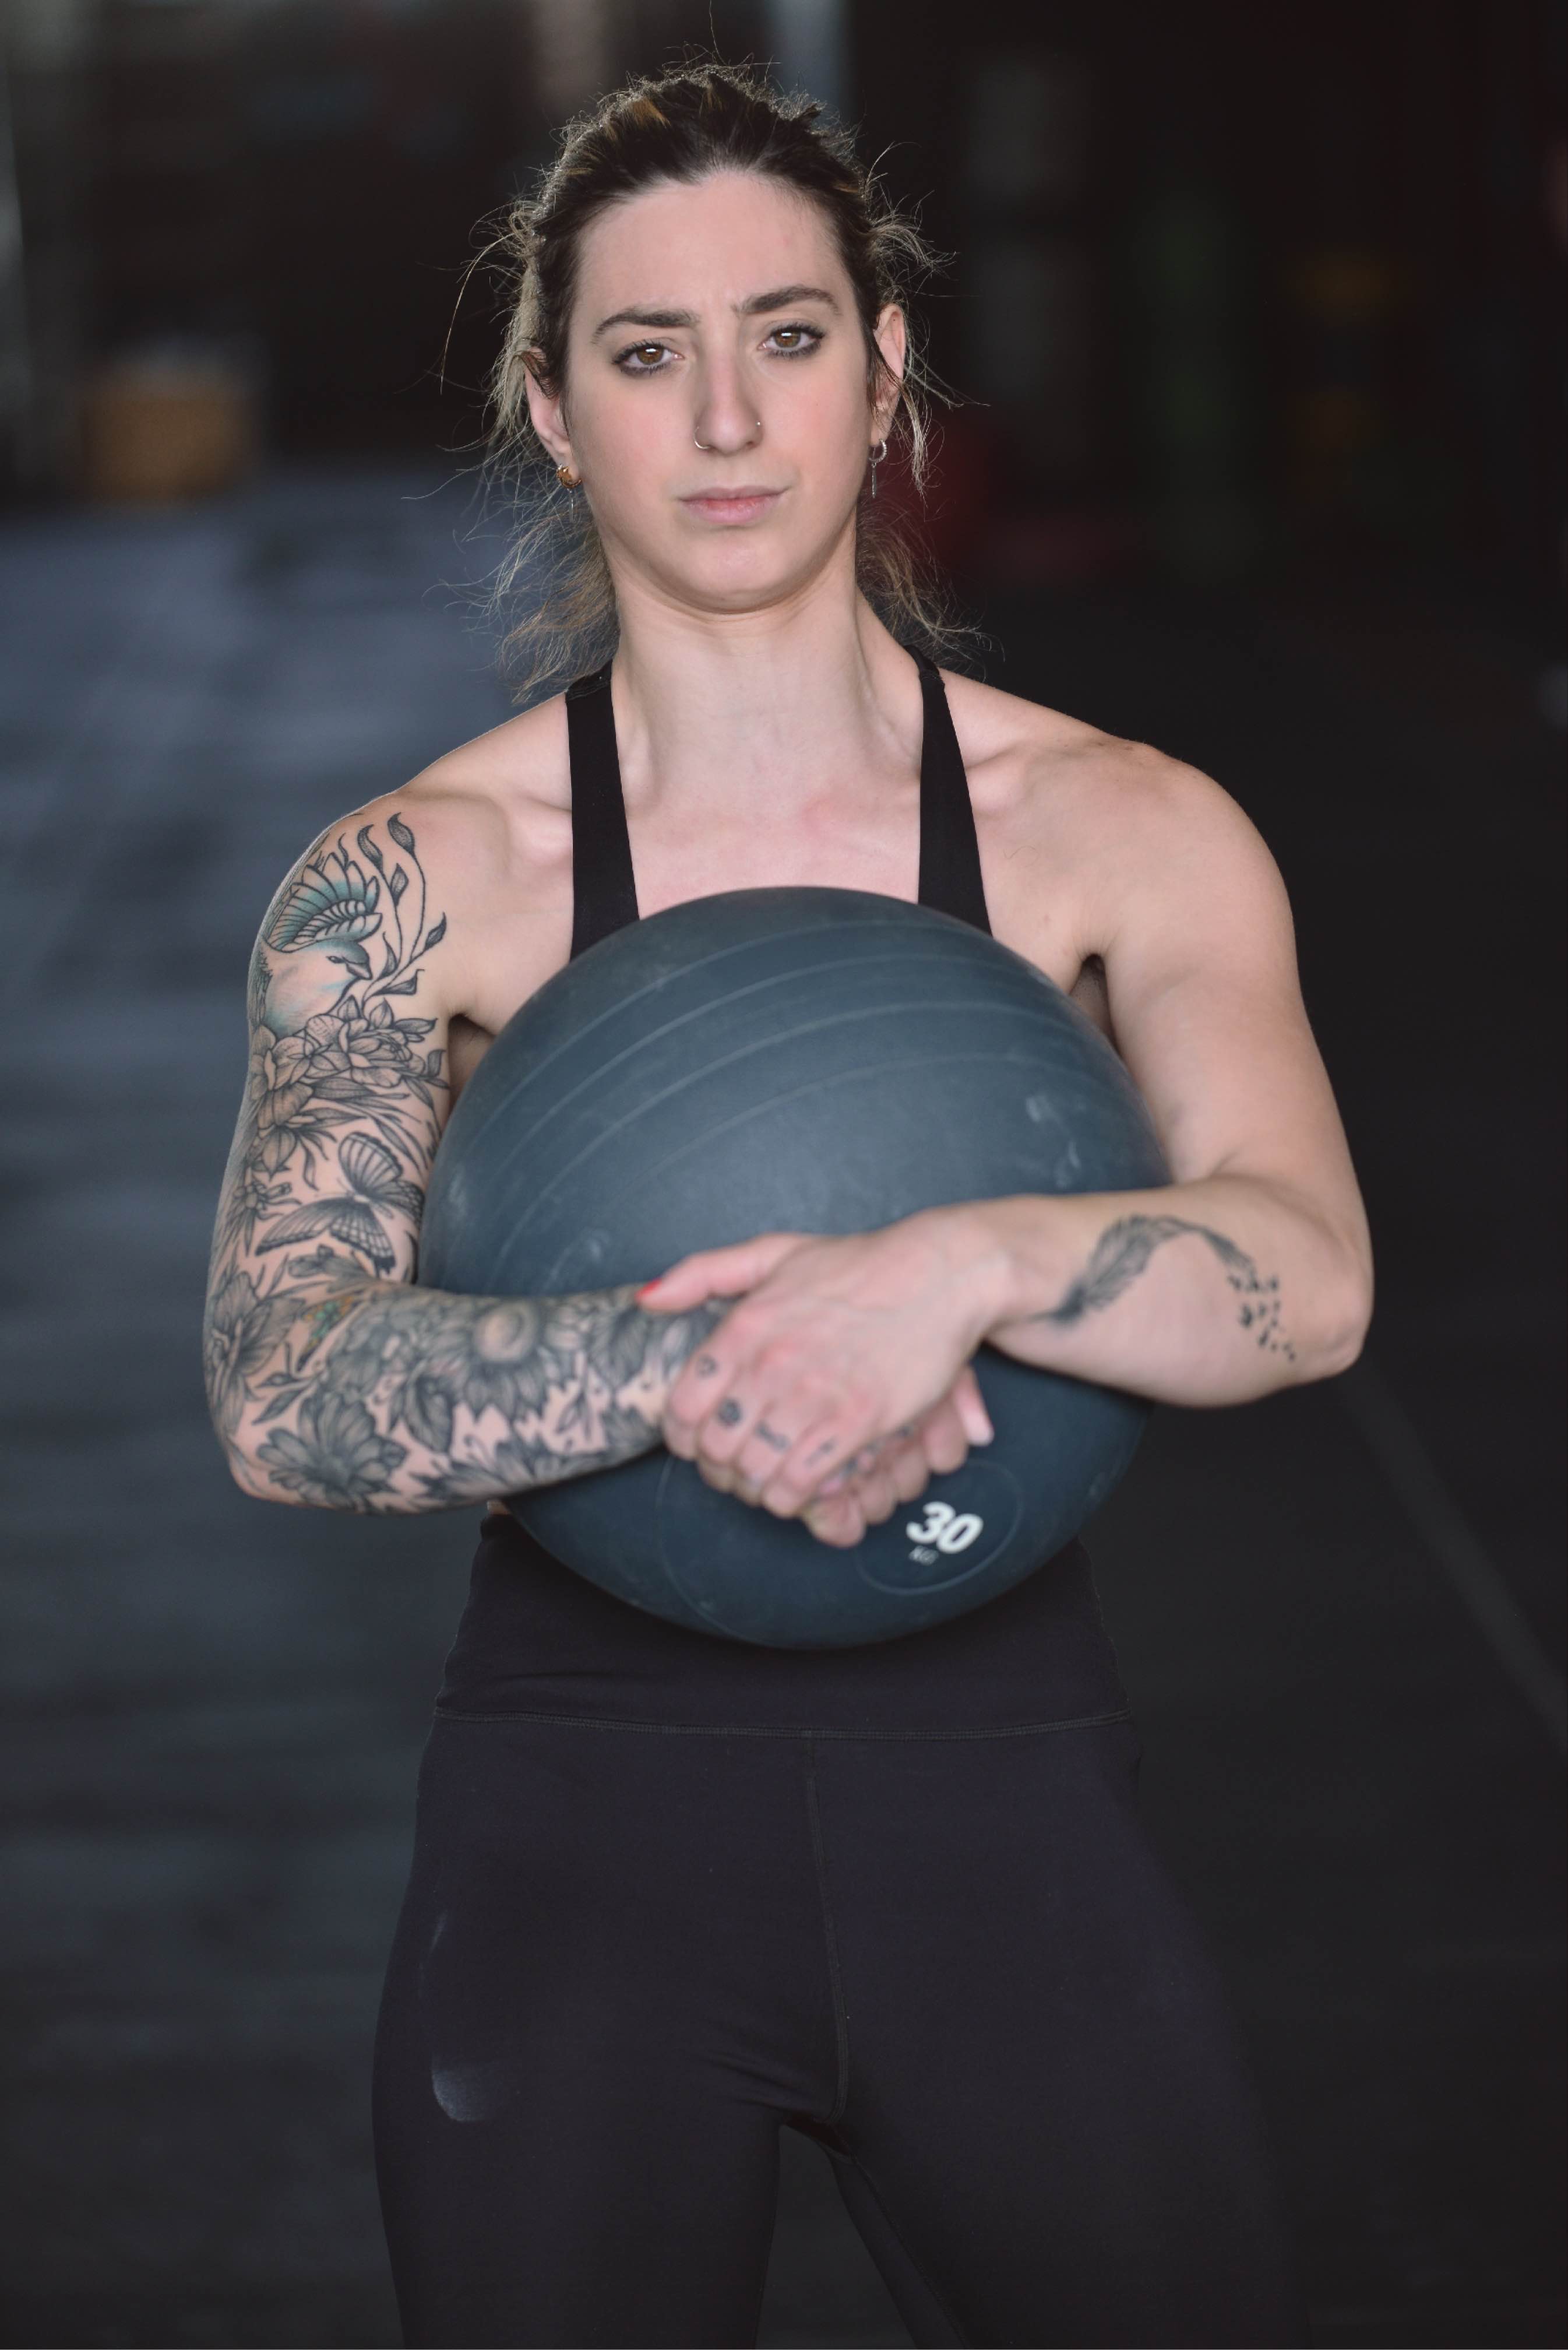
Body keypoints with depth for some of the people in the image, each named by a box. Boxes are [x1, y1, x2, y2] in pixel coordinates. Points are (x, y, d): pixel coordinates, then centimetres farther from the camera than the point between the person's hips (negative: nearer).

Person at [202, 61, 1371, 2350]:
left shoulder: (1124, 834, -2)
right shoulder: (416, 880, -4)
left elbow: (1311, 1279, -17)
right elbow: (280, 1392, -16)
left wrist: (963, 1267, -36)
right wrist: (674, 1366, -32)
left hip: (1012, 1813, 1)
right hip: (583, 1819, -1)